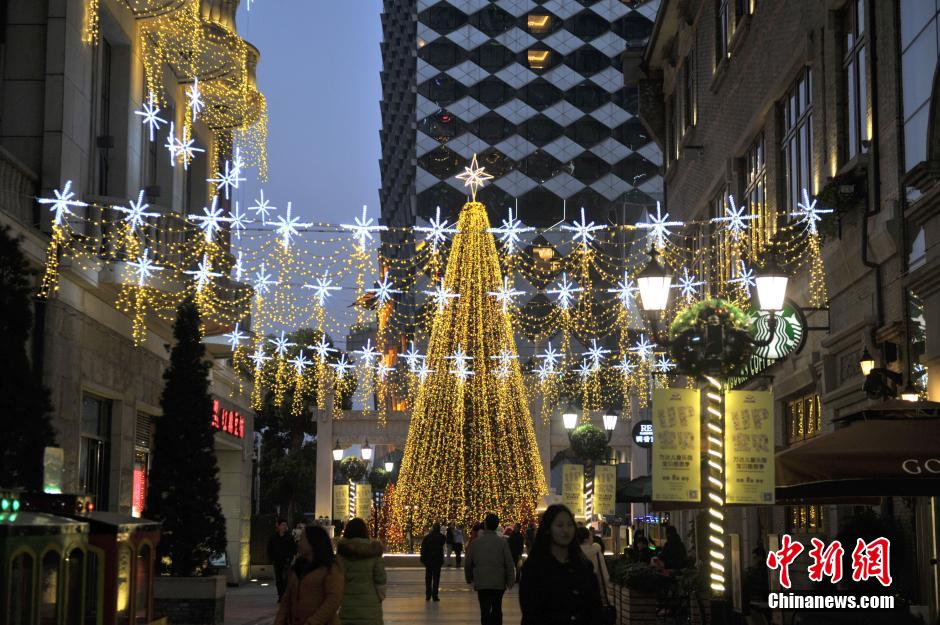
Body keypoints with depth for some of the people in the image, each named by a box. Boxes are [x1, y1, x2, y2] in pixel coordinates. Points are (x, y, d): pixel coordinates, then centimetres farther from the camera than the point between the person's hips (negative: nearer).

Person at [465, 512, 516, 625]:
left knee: (485, 611, -1)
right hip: (499, 583, 1)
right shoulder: (503, 543, -6)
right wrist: (510, 581, 3)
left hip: (481, 583, -1)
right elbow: (509, 564, -6)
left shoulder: (475, 543, -3)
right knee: (497, 609, 17)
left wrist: (469, 579, 18)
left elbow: (468, 564, 3)